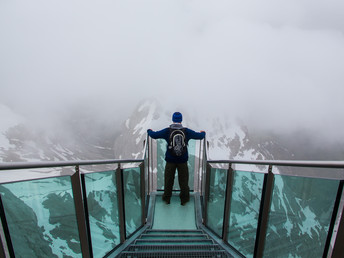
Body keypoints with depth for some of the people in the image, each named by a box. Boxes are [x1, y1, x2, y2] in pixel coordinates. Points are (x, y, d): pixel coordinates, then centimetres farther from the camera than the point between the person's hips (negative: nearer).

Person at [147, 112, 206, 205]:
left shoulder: (167, 131, -10)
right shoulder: (186, 131, -8)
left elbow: (154, 135, -3)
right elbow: (199, 136, 2)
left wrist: (149, 130, 20)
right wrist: (203, 133, 25)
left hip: (170, 160, 0)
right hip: (183, 160, 0)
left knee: (169, 179, 17)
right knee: (183, 180, 15)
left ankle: (167, 198, 32)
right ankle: (184, 199, 29)